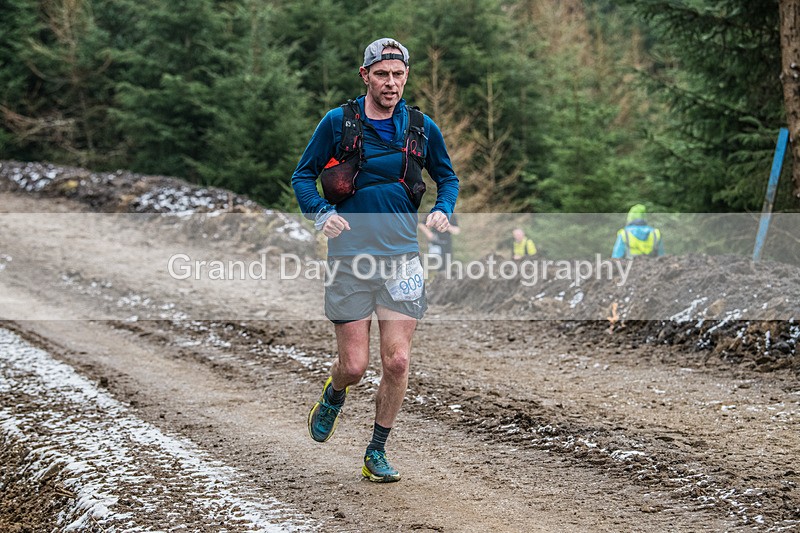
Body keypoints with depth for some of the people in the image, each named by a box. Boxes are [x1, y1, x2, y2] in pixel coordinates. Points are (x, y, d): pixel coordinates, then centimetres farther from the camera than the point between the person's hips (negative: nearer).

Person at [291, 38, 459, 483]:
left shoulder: (422, 128, 4)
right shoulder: (338, 123, -2)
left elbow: (448, 176, 18)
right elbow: (303, 175, 6)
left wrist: (443, 211, -2)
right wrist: (321, 214, -13)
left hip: (402, 258, 2)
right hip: (350, 259, -1)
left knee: (397, 361, -5)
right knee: (354, 366, -1)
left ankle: (377, 454, 13)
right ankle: (334, 395, 37)